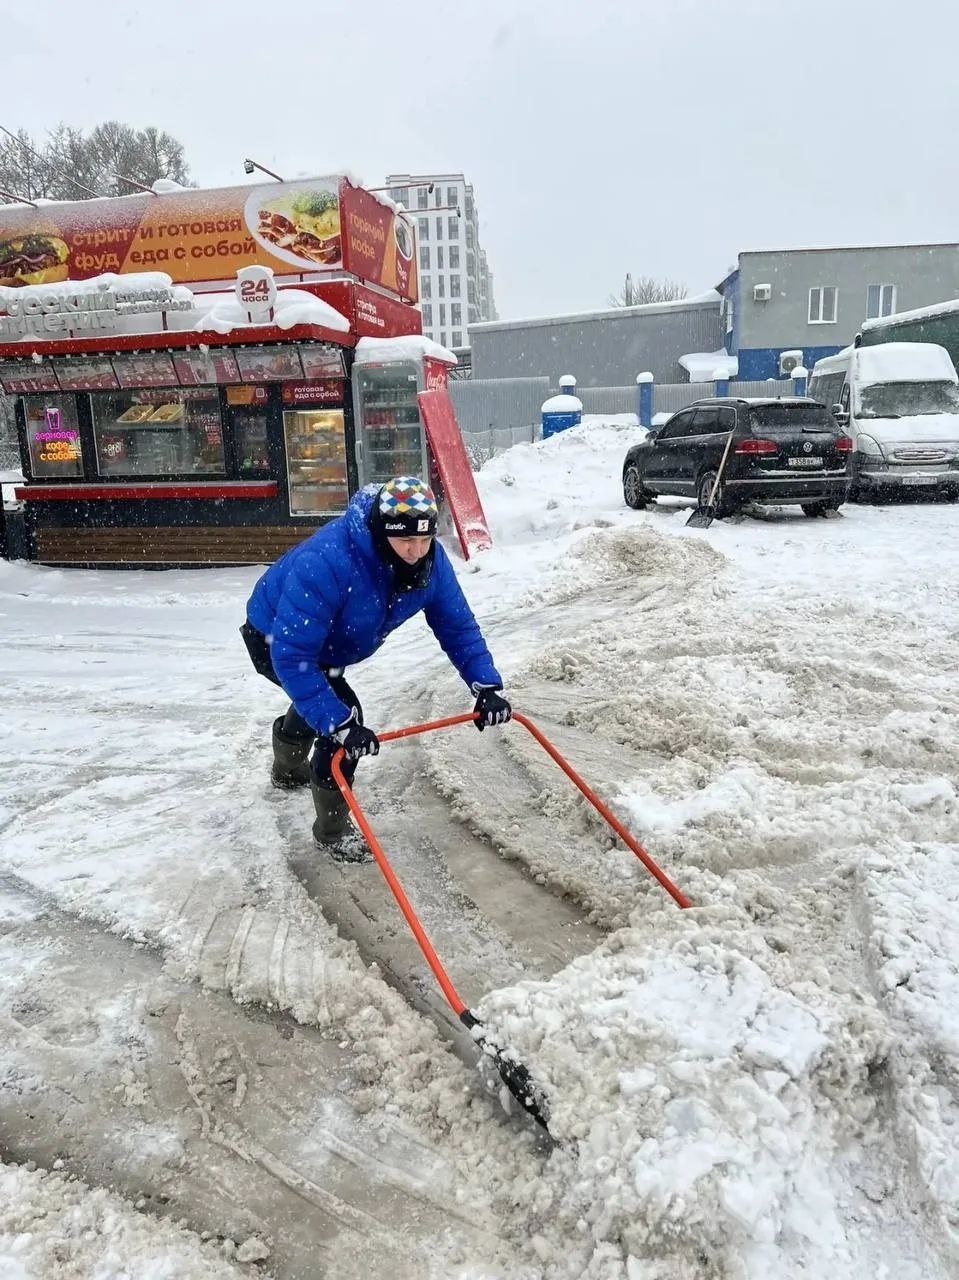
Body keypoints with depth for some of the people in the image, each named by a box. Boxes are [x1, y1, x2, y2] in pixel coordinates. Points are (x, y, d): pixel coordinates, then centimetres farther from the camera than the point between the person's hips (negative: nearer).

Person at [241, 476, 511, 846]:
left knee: (316, 703, 31)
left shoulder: (430, 561, -24)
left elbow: (457, 626, -15)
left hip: (328, 642, 8)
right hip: (273, 639, -7)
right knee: (343, 715, -22)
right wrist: (338, 723, -47)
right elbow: (291, 654, -44)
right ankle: (331, 834, 0)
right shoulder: (326, 562, -44)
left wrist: (487, 685, -28)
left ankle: (287, 770, 66)